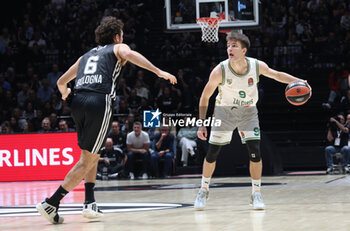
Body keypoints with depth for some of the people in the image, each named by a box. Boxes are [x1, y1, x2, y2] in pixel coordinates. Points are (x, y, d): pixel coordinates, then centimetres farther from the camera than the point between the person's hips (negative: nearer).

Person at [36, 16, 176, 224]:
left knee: (91, 154, 24)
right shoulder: (118, 48, 18)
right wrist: (158, 71, -11)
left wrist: (65, 93, 59)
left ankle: (90, 203, 16)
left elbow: (61, 81, 36)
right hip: (100, 101, -6)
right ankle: (51, 204, -9)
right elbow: (129, 55, -8)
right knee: (88, 160, -1)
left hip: (78, 101, 6)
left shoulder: (87, 55, 31)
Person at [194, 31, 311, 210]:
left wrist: (298, 81, -15)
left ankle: (256, 194, 1)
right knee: (212, 153, 0)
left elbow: (276, 75, 0)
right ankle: (204, 190, 22)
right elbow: (205, 97, -14)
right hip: (224, 111, -1)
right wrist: (202, 124, -17)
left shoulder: (257, 66, -19)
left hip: (248, 112, 1)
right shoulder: (220, 70, -24)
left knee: (255, 151, -13)